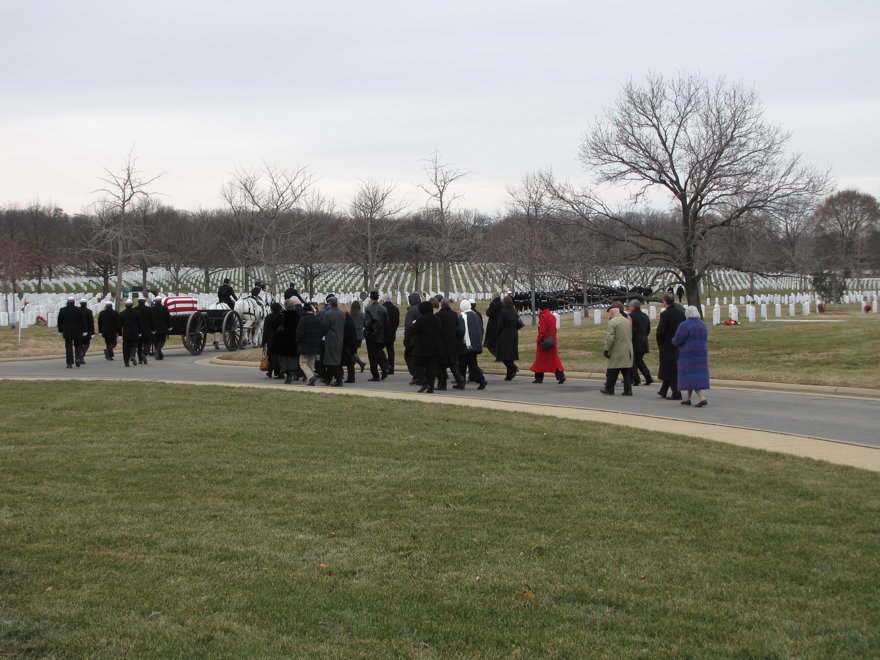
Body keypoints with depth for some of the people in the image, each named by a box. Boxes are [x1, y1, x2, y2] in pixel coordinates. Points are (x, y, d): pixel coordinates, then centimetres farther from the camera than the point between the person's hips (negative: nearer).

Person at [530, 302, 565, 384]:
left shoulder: (543, 316, -13)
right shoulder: (553, 316, 11)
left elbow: (542, 330, -18)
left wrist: (538, 340, -14)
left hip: (544, 342, -7)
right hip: (552, 342, 7)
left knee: (540, 359, 4)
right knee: (554, 359, 6)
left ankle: (539, 378, 9)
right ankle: (561, 376, -5)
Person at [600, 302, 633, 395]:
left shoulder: (612, 322, -14)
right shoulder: (627, 321, 11)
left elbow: (610, 338, -18)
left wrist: (606, 349, -10)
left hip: (617, 352, -7)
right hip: (628, 351, 7)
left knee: (612, 372, 6)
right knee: (626, 372, 9)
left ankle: (609, 388, 15)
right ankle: (628, 390, 6)